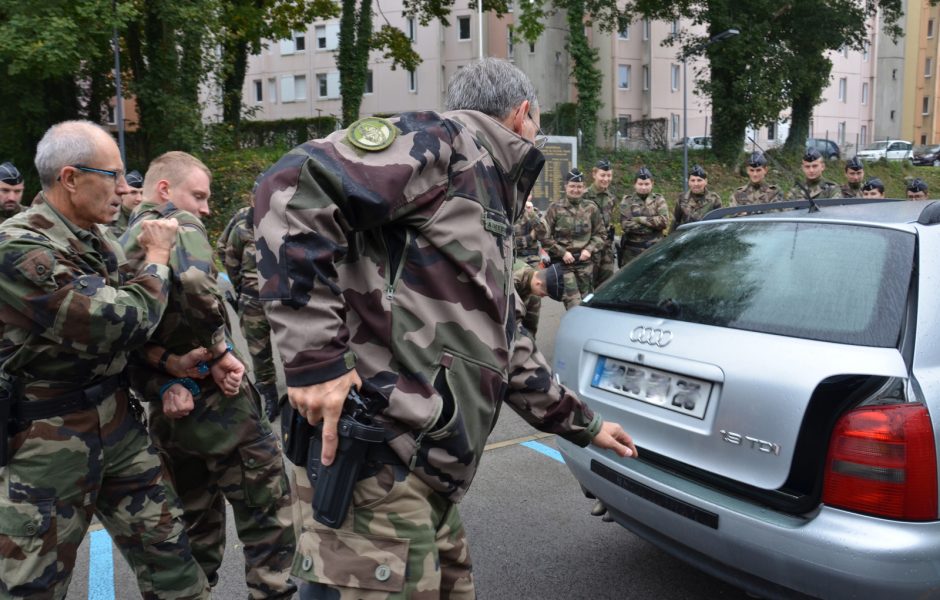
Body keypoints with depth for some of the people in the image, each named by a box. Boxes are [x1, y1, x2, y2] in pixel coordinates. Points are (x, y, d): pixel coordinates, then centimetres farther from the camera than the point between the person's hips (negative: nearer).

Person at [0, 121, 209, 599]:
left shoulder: (96, 239, 6)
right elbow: (127, 321, -25)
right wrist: (157, 256, -9)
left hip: (116, 424, 7)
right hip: (45, 440, -7)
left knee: (167, 551, 12)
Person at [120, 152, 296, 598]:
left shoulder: (121, 245, 14)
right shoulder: (179, 225, -9)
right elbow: (195, 284, -32)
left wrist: (161, 386, -6)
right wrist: (220, 351, -19)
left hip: (166, 408, 8)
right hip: (216, 398, -8)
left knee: (196, 518, 21)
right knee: (266, 511, 4)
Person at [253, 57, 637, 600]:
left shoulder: (489, 211, 23)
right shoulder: (445, 140, -6)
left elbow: (507, 346, 30)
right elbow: (296, 188, -20)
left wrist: (583, 424, 37)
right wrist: (314, 359, -23)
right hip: (375, 465, -10)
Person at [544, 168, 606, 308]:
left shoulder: (591, 208, 7)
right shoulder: (555, 208, 0)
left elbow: (601, 234, 12)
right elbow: (546, 236, -2)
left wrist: (589, 249, -4)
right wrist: (562, 252, -9)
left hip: (585, 263, 3)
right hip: (563, 263, -3)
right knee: (574, 303, -12)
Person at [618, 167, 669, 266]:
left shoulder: (658, 200, 8)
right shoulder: (627, 201, 4)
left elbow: (664, 221, -7)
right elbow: (625, 225, -9)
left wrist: (640, 219, -11)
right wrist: (653, 224, -9)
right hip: (632, 251, -1)